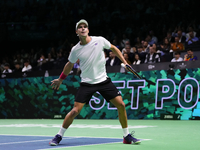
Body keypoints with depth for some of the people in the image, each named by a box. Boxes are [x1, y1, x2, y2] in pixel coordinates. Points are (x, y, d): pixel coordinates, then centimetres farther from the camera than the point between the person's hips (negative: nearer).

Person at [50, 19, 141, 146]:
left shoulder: (100, 40, -6)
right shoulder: (76, 50, -6)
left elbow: (114, 48, 13)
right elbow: (70, 65, 14)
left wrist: (125, 62, 7)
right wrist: (60, 79, 22)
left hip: (103, 80, 1)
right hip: (87, 83, -1)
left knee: (121, 105, -6)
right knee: (75, 111, -10)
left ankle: (127, 136, 9)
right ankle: (59, 136, 8)